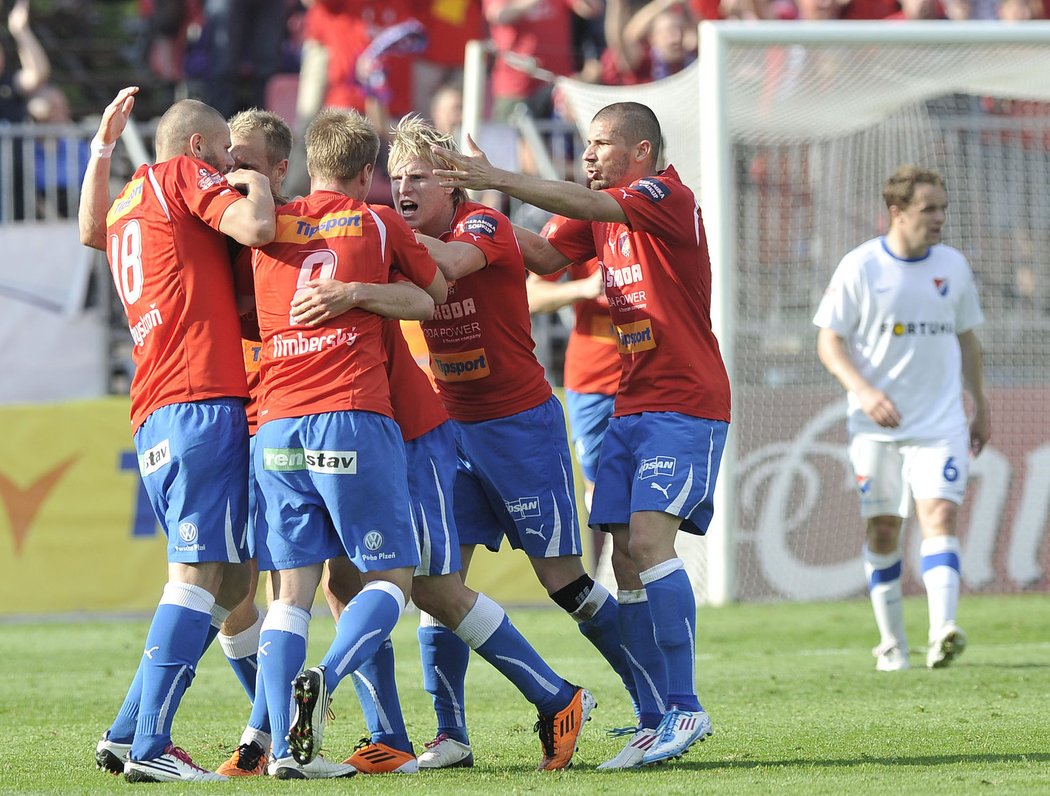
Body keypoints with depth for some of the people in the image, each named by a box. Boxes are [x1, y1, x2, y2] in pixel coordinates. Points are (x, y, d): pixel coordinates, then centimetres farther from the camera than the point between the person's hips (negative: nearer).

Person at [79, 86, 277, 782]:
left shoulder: (122, 212, 26)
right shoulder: (184, 173, 4)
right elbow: (256, 230, -11)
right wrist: (257, 187, 8)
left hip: (155, 420, 9)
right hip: (203, 402, -9)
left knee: (227, 581, 11)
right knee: (203, 573, -14)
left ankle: (128, 734, 8)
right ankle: (149, 746, -22)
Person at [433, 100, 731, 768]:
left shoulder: (668, 196, -9)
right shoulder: (602, 217, 16)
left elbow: (588, 205, -23)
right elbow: (547, 256, 8)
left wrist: (499, 180, -28)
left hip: (686, 405, -8)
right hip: (630, 407, 8)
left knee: (648, 540, -20)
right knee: (626, 561, 1)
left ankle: (685, 707, -15)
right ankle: (656, 720, 4)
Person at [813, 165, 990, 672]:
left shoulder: (953, 266, 6)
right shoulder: (860, 268, -6)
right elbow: (829, 342, -5)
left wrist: (980, 408, 19)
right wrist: (863, 390, -21)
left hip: (941, 422, 1)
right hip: (876, 424, -1)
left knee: (939, 515, -16)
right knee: (882, 530, 4)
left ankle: (942, 634, -29)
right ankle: (892, 644, 17)